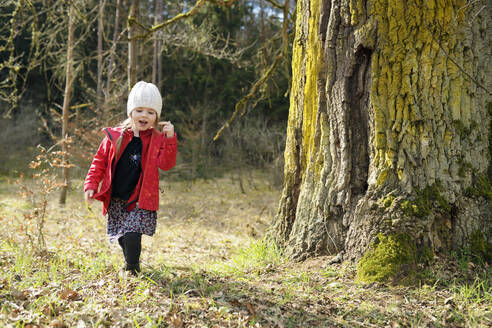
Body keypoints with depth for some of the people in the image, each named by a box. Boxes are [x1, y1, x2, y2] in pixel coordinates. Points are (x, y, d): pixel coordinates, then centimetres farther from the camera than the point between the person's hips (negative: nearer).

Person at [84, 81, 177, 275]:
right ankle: (131, 263, 39)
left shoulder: (158, 139, -1)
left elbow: (165, 164, -13)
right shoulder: (115, 136, 2)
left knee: (132, 236, -16)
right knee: (122, 239, 11)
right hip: (116, 199, 3)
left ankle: (132, 271, 7)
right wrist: (91, 185, 1)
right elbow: (100, 161, 9)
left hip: (140, 201, -3)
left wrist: (170, 139, -23)